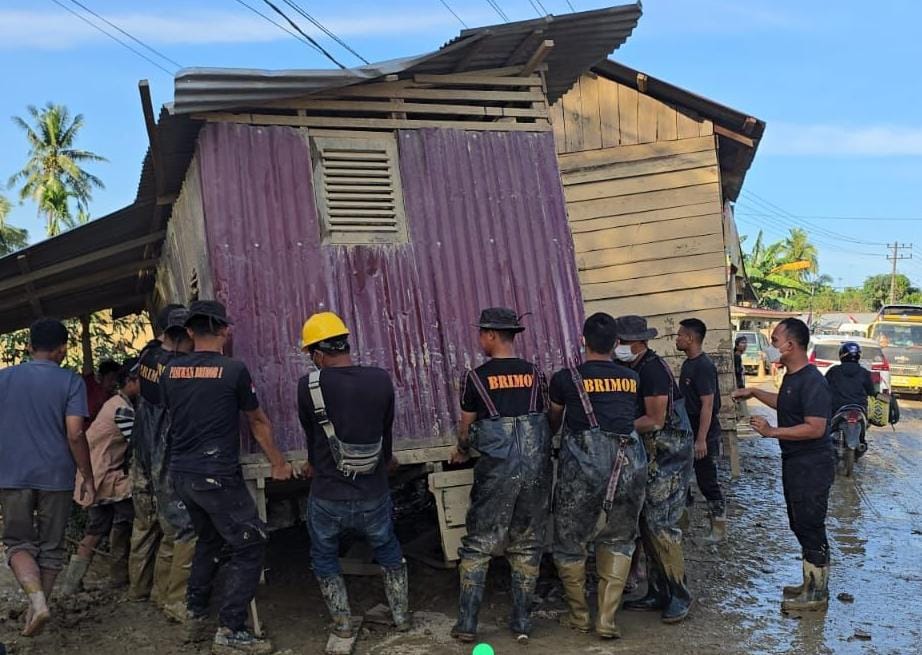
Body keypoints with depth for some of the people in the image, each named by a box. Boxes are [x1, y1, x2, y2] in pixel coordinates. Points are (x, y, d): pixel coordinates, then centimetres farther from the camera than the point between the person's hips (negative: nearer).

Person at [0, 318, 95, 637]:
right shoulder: (70, 382, -5)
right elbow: (75, 434, -12)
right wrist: (88, 479, -3)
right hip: (56, 477, -1)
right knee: (50, 547, 14)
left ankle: (37, 599, -12)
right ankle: (39, 606, 18)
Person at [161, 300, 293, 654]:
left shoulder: (170, 371, 4)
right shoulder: (234, 369, -10)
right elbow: (259, 422, 2)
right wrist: (278, 464, 14)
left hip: (182, 473, 7)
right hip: (218, 476, -7)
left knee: (209, 538, 26)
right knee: (249, 546, 2)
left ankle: (195, 607, 36)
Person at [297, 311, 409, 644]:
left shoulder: (309, 385, -14)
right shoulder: (381, 379, -9)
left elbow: (310, 433, 4)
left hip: (327, 498, -2)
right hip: (374, 495, 2)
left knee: (324, 558, 25)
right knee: (389, 552, 28)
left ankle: (343, 623, 30)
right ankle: (401, 616, 37)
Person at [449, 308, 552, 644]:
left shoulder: (475, 377, -2)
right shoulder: (535, 373, 6)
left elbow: (466, 427, 8)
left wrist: (461, 451, 30)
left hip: (497, 468, -3)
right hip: (536, 465, 3)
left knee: (478, 545, 8)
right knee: (527, 546, 12)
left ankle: (467, 623, 10)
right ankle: (522, 622, 17)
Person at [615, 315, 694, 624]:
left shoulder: (653, 369, -17)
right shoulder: (635, 369, 10)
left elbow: (655, 420, -20)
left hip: (668, 458, -9)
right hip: (649, 459, 9)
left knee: (660, 526, -9)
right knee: (647, 525, 10)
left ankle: (679, 596, 3)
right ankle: (657, 593, 19)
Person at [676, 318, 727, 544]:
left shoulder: (704, 366, -19)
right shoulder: (688, 364, 10)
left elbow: (707, 404, -22)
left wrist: (702, 439, -24)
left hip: (704, 435, -9)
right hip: (687, 433, 9)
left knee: (707, 481, -1)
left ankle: (719, 528, 9)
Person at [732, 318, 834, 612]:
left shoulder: (812, 381, -22)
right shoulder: (791, 377, 9)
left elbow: (815, 428, -28)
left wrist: (772, 431, -25)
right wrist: (754, 393, 26)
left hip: (812, 466, -10)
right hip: (795, 463, 10)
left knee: (811, 528, -1)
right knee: (800, 526, 18)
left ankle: (818, 594, 11)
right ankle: (811, 584, 30)